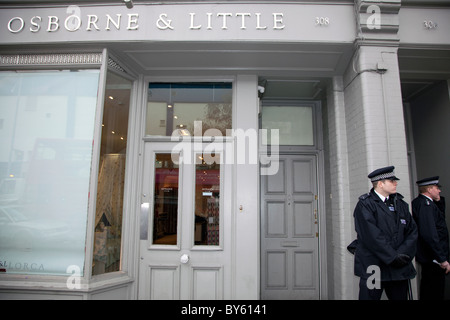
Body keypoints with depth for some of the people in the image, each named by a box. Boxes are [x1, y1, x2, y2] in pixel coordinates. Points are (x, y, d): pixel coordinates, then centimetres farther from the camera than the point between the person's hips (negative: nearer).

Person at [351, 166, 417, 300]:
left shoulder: (401, 204, 13)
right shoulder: (365, 205, -8)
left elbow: (412, 231, 6)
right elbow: (372, 236, -16)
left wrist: (403, 254, -8)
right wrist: (393, 257, -15)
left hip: (400, 269, 6)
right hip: (372, 268, -6)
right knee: (370, 296, 0)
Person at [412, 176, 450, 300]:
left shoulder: (419, 202, 11)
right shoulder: (426, 204, -21)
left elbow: (440, 217, 22)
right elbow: (430, 235, -28)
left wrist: (439, 200, 10)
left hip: (428, 257, 11)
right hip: (433, 258, -11)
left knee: (427, 292, 21)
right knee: (434, 294, -1)